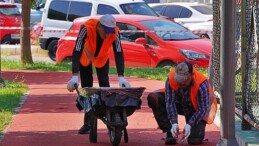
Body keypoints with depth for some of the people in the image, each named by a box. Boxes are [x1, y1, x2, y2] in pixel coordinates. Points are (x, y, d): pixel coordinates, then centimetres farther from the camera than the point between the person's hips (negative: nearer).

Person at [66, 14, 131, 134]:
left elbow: (119, 54, -31)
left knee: (104, 86, -9)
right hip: (85, 57, -1)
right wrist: (75, 76, -52)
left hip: (102, 58, 1)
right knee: (86, 87, -3)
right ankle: (88, 122, 3)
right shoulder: (87, 28, -41)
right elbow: (76, 52, -44)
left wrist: (121, 77, -39)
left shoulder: (114, 32, -34)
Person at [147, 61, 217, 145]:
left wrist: (189, 125, -39)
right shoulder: (171, 79, -26)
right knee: (153, 98, -23)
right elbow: (170, 102, -24)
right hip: (179, 104, 3)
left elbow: (202, 109, -28)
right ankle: (170, 133, -15)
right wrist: (174, 123, -36)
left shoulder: (201, 84, -33)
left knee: (194, 140, -23)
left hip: (195, 109, -3)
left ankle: (198, 130, 18)